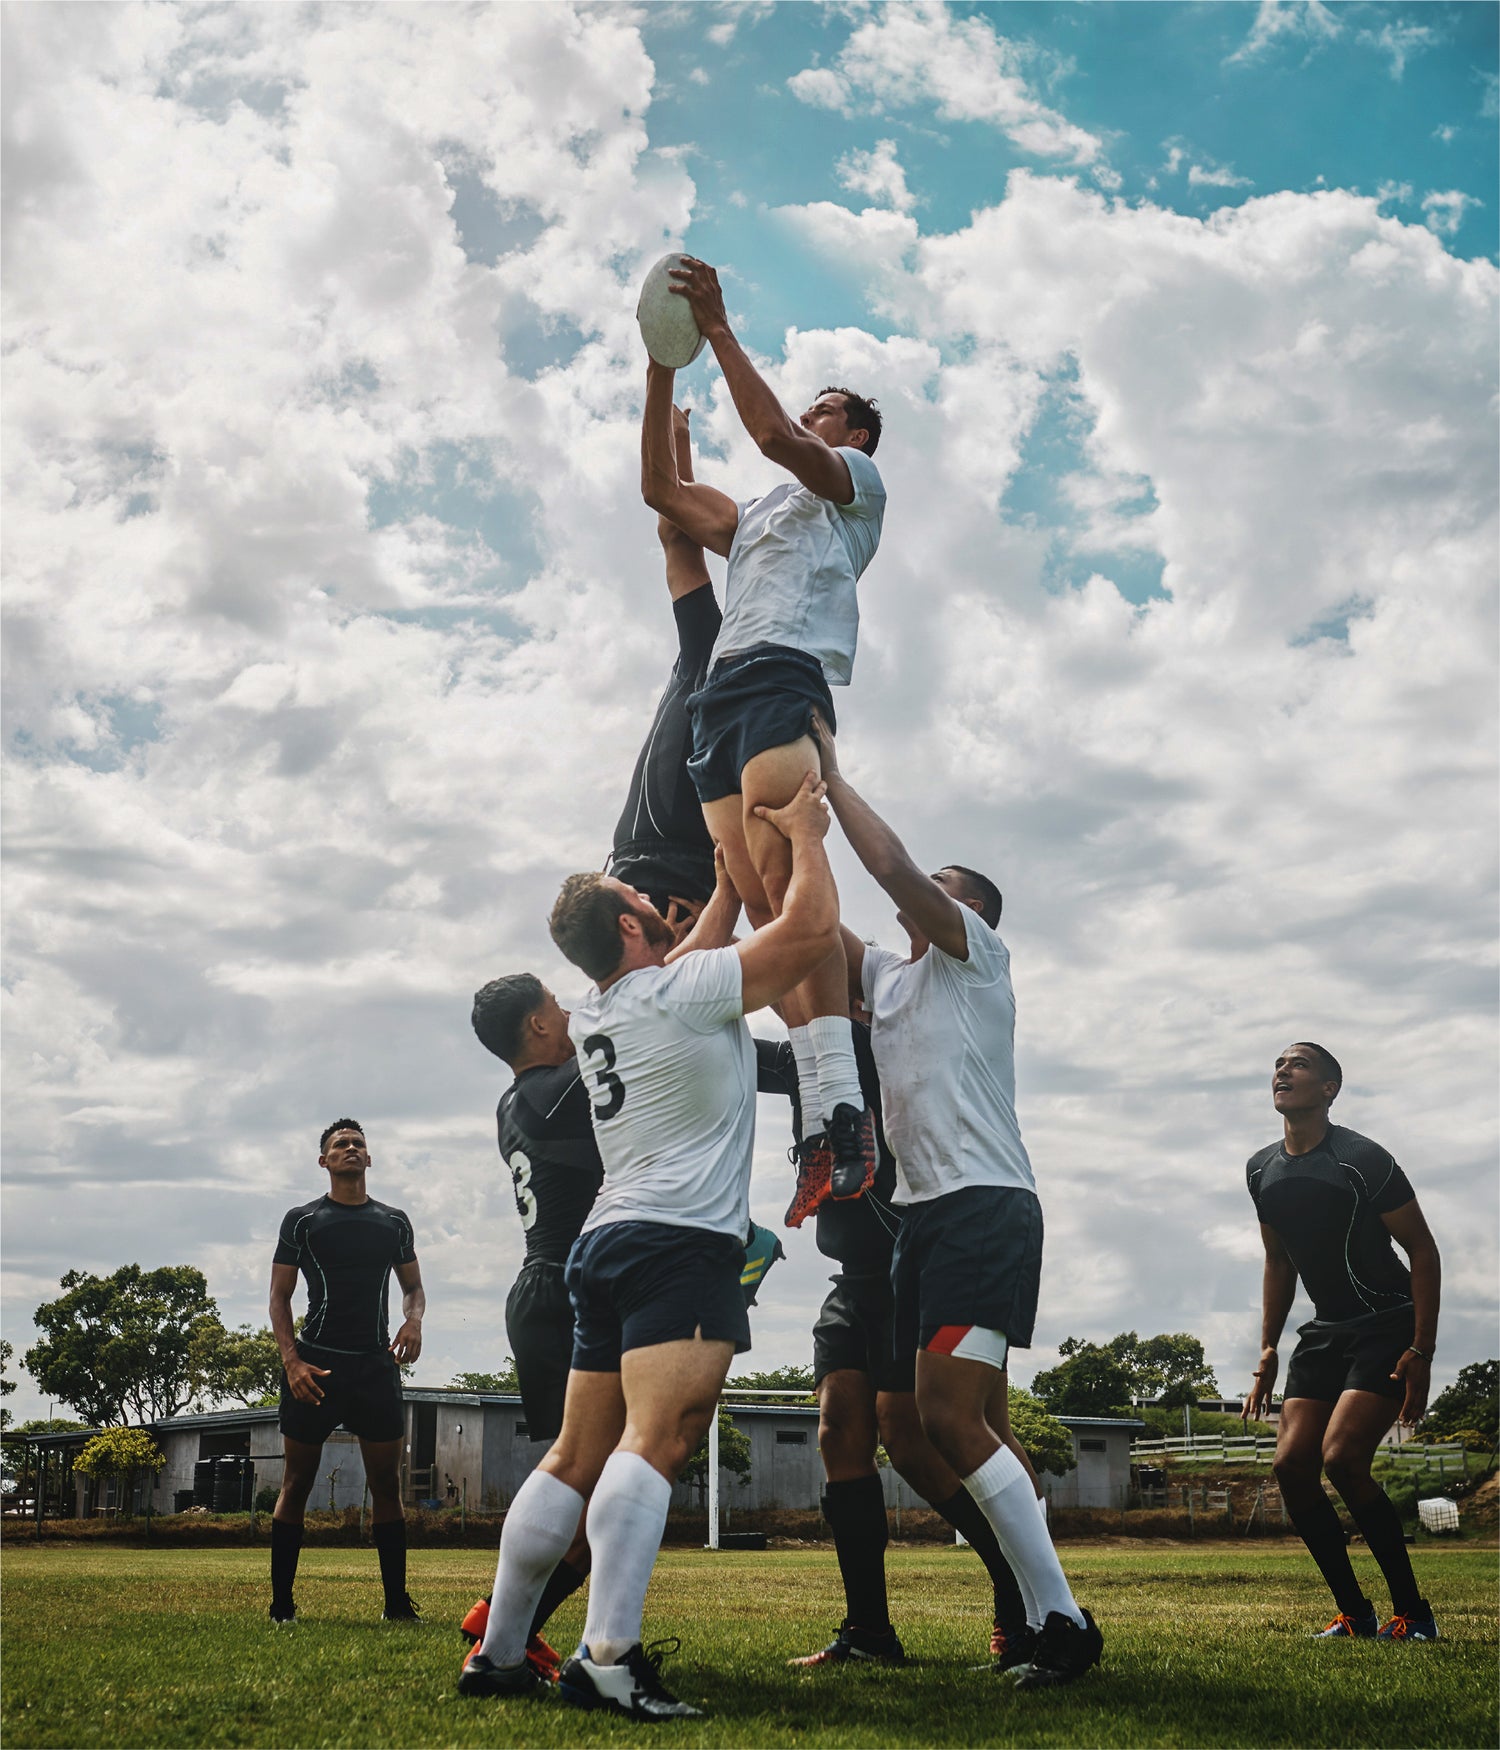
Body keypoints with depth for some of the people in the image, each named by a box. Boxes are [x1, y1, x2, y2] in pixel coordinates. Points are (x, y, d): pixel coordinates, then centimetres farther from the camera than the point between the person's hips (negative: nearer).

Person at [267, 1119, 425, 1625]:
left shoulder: (394, 1221, 14)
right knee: (296, 1483, 0)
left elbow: (413, 1285, 19)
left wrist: (413, 1320, -4)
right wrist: (291, 1360, -10)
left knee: (387, 1483, 1)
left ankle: (397, 1602, 6)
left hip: (377, 1363, 3)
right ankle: (281, 1605, 5)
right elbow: (279, 1296, 3)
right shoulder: (301, 1219, 5)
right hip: (314, 1364, -2)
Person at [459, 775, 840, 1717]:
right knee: (655, 1442, -19)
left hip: (608, 1245, 9)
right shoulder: (682, 992, -5)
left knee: (577, 1458, 10)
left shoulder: (593, 1017, 18)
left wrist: (735, 874, 39)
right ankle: (609, 1656, -30)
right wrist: (805, 835, 10)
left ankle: (500, 1652, 11)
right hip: (682, 1243, -9)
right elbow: (813, 931, -5)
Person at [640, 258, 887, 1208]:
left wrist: (718, 326, 0)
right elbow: (662, 489, 32)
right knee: (764, 908, -9)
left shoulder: (855, 479, 16)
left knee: (785, 879, -27)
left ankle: (841, 1104, -35)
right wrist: (663, 371, 27)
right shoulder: (753, 516, 39)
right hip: (723, 691, 7)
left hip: (786, 672, -7)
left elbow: (773, 434, -2)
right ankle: (827, 1122, -16)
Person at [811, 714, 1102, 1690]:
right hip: (929, 1211, 9)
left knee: (949, 1416, -18)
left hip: (985, 1204, -9)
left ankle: (1062, 1620, -16)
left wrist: (831, 775, -4)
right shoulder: (890, 978, 23)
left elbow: (895, 866, -11)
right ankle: (1048, 1619, 10)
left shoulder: (975, 953, 2)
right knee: (980, 1424, 6)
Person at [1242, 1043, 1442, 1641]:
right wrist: (1268, 1352, 12)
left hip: (1389, 1327, -7)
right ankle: (1355, 1615, 5)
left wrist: (1422, 1351, -17)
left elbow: (1423, 1251, -11)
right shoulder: (1262, 1170, 7)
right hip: (1324, 1331, 7)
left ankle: (1413, 1613, -7)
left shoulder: (1361, 1159, -14)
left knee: (1342, 1458, -22)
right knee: (1292, 1465, -7)